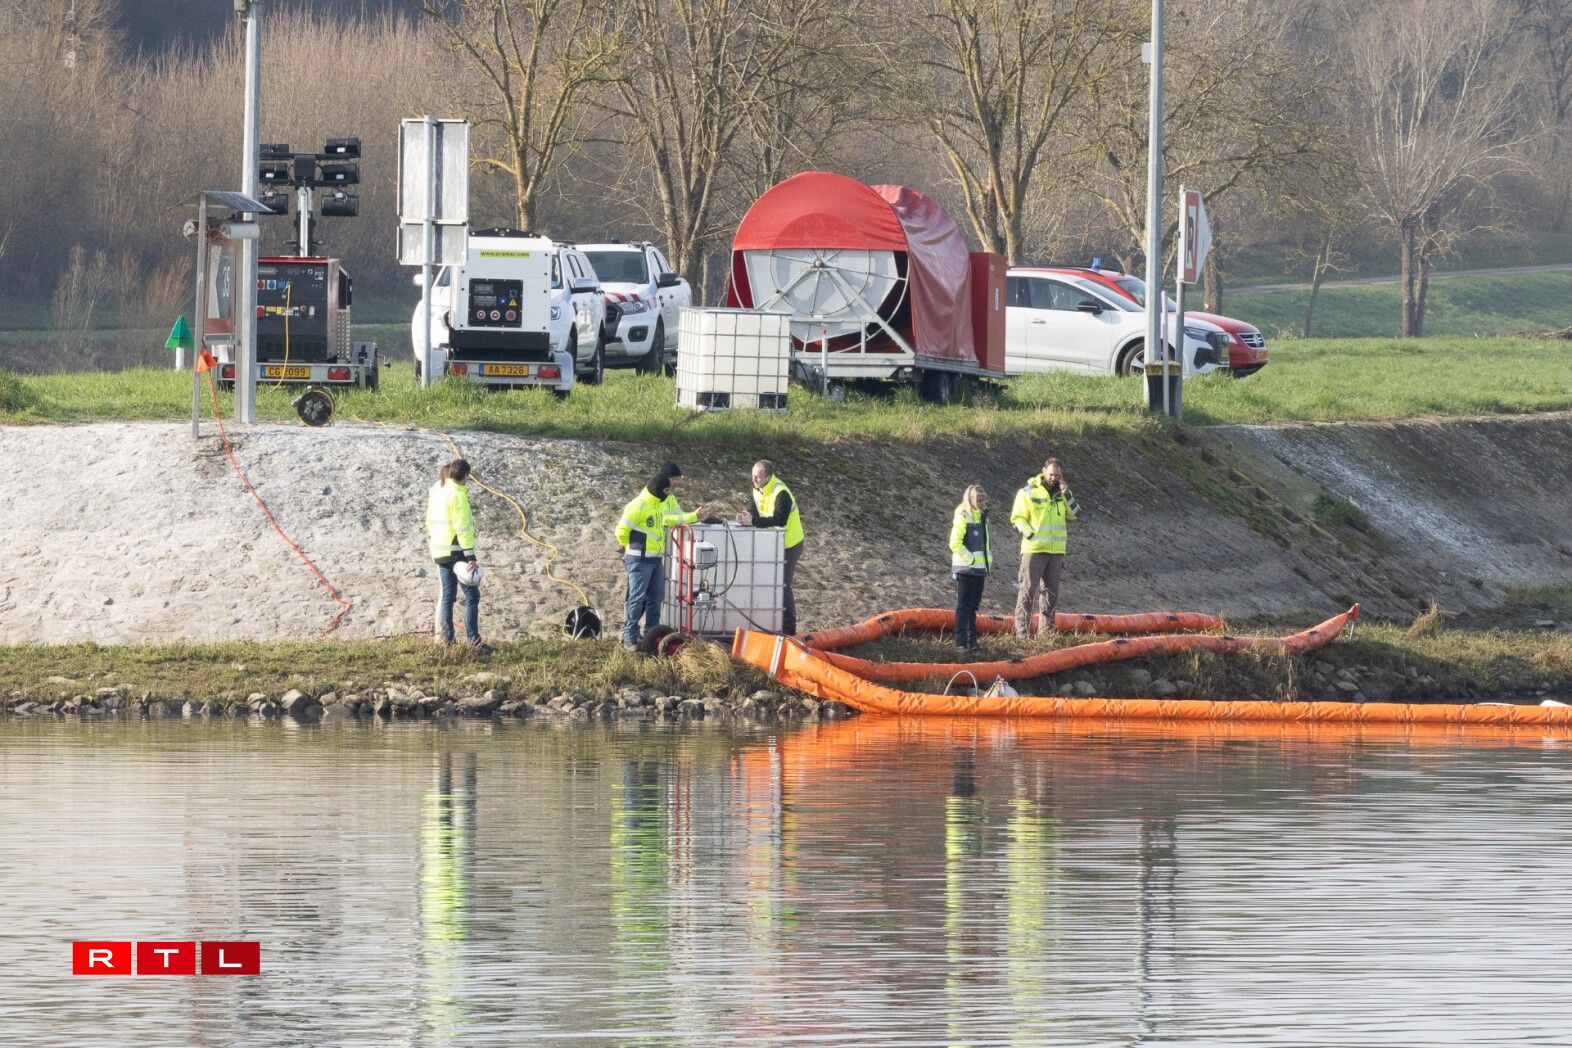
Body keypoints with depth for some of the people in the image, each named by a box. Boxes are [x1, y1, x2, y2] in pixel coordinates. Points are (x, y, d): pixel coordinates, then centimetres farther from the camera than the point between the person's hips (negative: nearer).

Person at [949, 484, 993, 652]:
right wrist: (970, 559, -18)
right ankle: (961, 642, -5)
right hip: (965, 570, -8)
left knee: (973, 607, 14)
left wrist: (989, 561, 13)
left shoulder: (982, 518, 15)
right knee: (963, 607, -6)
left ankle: (972, 640, 22)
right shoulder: (962, 518, -11)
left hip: (979, 570, 8)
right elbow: (955, 543, -19)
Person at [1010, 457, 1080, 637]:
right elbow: (1018, 518, -4)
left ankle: (1047, 629, 19)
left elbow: (1075, 514, 4)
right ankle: (1022, 630, -11)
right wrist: (1028, 532, -19)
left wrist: (1067, 494, -7)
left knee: (1051, 590, 11)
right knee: (1028, 589, -9)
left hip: (1056, 550, 5)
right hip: (1034, 548, -5)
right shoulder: (1028, 492, -3)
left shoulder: (1061, 493, 11)